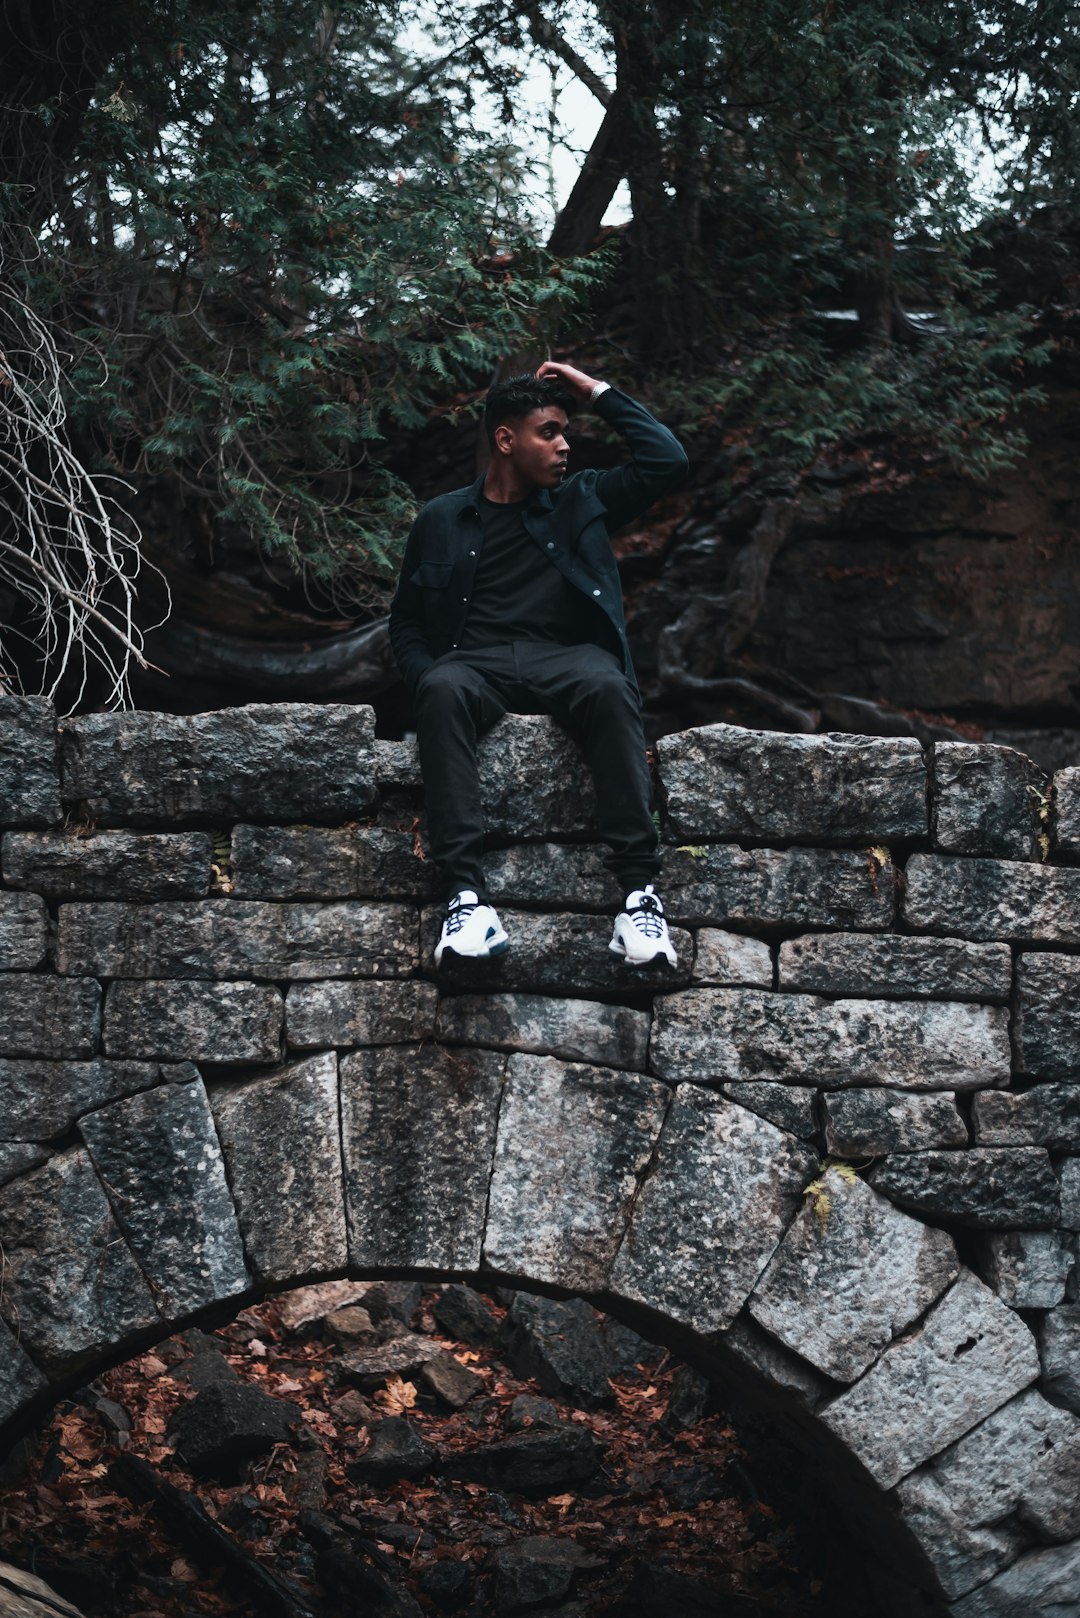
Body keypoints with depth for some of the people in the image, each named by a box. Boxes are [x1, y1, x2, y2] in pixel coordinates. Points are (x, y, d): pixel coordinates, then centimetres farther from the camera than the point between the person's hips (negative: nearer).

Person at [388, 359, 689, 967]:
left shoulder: (580, 501, 22)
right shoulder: (441, 521, 20)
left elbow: (669, 462, 11)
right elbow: (406, 622, 19)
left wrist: (598, 392, 15)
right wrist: (426, 676, -3)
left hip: (566, 655, 0)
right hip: (475, 661, 0)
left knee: (607, 686, -37)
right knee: (443, 690, -37)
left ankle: (642, 889, -42)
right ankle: (467, 893, -46)